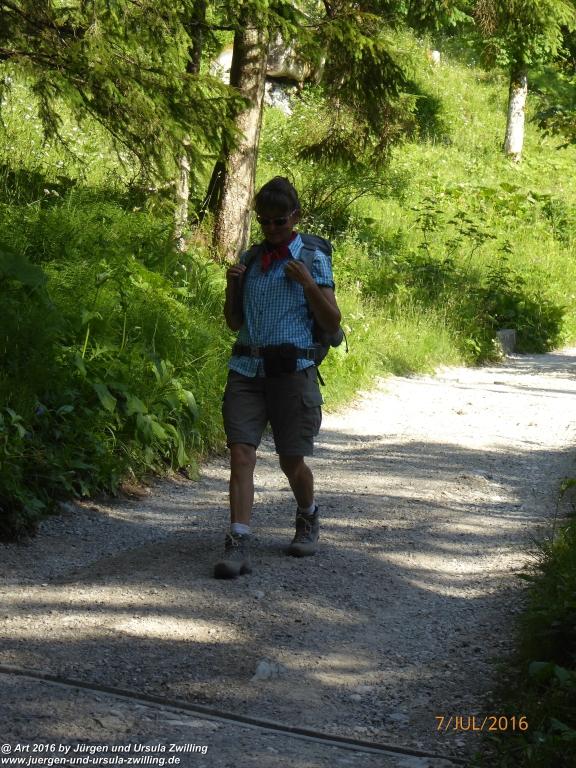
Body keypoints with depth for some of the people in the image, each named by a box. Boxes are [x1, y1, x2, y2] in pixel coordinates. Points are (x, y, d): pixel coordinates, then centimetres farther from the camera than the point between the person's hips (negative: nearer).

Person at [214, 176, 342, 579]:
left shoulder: (313, 260, 2)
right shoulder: (250, 260, 15)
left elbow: (333, 323, -1)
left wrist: (308, 284, -14)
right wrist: (232, 286, 2)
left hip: (292, 369, -3)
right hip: (246, 368, 3)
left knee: (292, 460, 8)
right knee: (241, 453, -11)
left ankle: (309, 519, 37)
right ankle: (238, 543, -16)